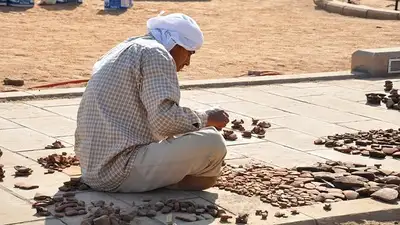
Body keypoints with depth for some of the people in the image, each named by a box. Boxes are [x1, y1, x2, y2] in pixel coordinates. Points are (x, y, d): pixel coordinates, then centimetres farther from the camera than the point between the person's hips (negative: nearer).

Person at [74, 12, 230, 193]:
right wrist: (205, 118, -6)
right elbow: (165, 120, -22)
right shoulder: (156, 54, -10)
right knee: (212, 142, -14)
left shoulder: (123, 50, 20)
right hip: (120, 171, -10)